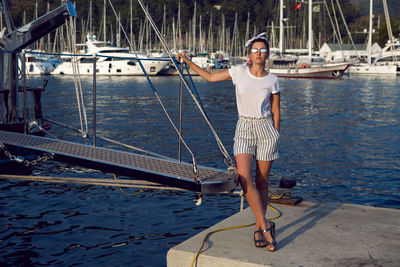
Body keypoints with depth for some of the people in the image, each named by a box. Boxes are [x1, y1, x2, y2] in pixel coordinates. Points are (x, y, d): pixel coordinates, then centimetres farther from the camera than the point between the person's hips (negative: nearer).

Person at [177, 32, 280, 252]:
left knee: (261, 181, 4)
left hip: (266, 129, -1)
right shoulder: (239, 71, 3)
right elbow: (210, 77, 13)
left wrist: (275, 139, 7)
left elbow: (276, 113, 6)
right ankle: (266, 226, -7)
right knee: (244, 179, -16)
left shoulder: (272, 80, 1)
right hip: (244, 130, 1)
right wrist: (188, 62, 11)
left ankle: (259, 229, 18)